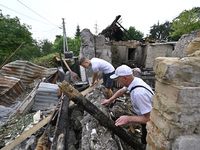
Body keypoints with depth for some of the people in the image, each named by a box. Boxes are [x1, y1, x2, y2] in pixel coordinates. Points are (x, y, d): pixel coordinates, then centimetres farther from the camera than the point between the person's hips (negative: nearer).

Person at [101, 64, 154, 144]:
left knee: (145, 141, 15)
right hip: (146, 115, 7)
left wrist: (129, 119, -33)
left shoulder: (139, 93, -40)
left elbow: (148, 118, -34)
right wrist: (109, 100, 7)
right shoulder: (134, 80, -12)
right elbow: (121, 91, 5)